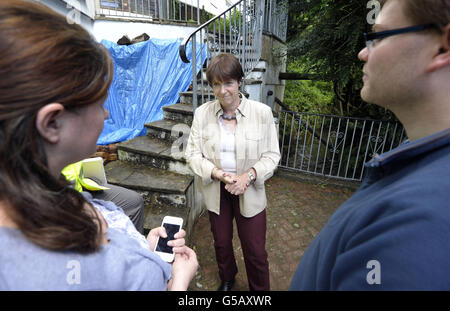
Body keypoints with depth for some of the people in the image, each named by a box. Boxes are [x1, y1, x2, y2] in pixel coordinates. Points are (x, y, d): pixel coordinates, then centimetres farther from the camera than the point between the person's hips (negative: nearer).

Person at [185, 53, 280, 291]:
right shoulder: (202, 113, -7)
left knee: (255, 251, 10)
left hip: (249, 191, -2)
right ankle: (227, 279, 55)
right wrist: (218, 174, -20)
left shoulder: (262, 112, -11)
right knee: (221, 243, 23)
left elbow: (271, 155, -6)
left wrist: (248, 175, -22)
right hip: (215, 191, 2)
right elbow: (193, 154, -5)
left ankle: (260, 289, 42)